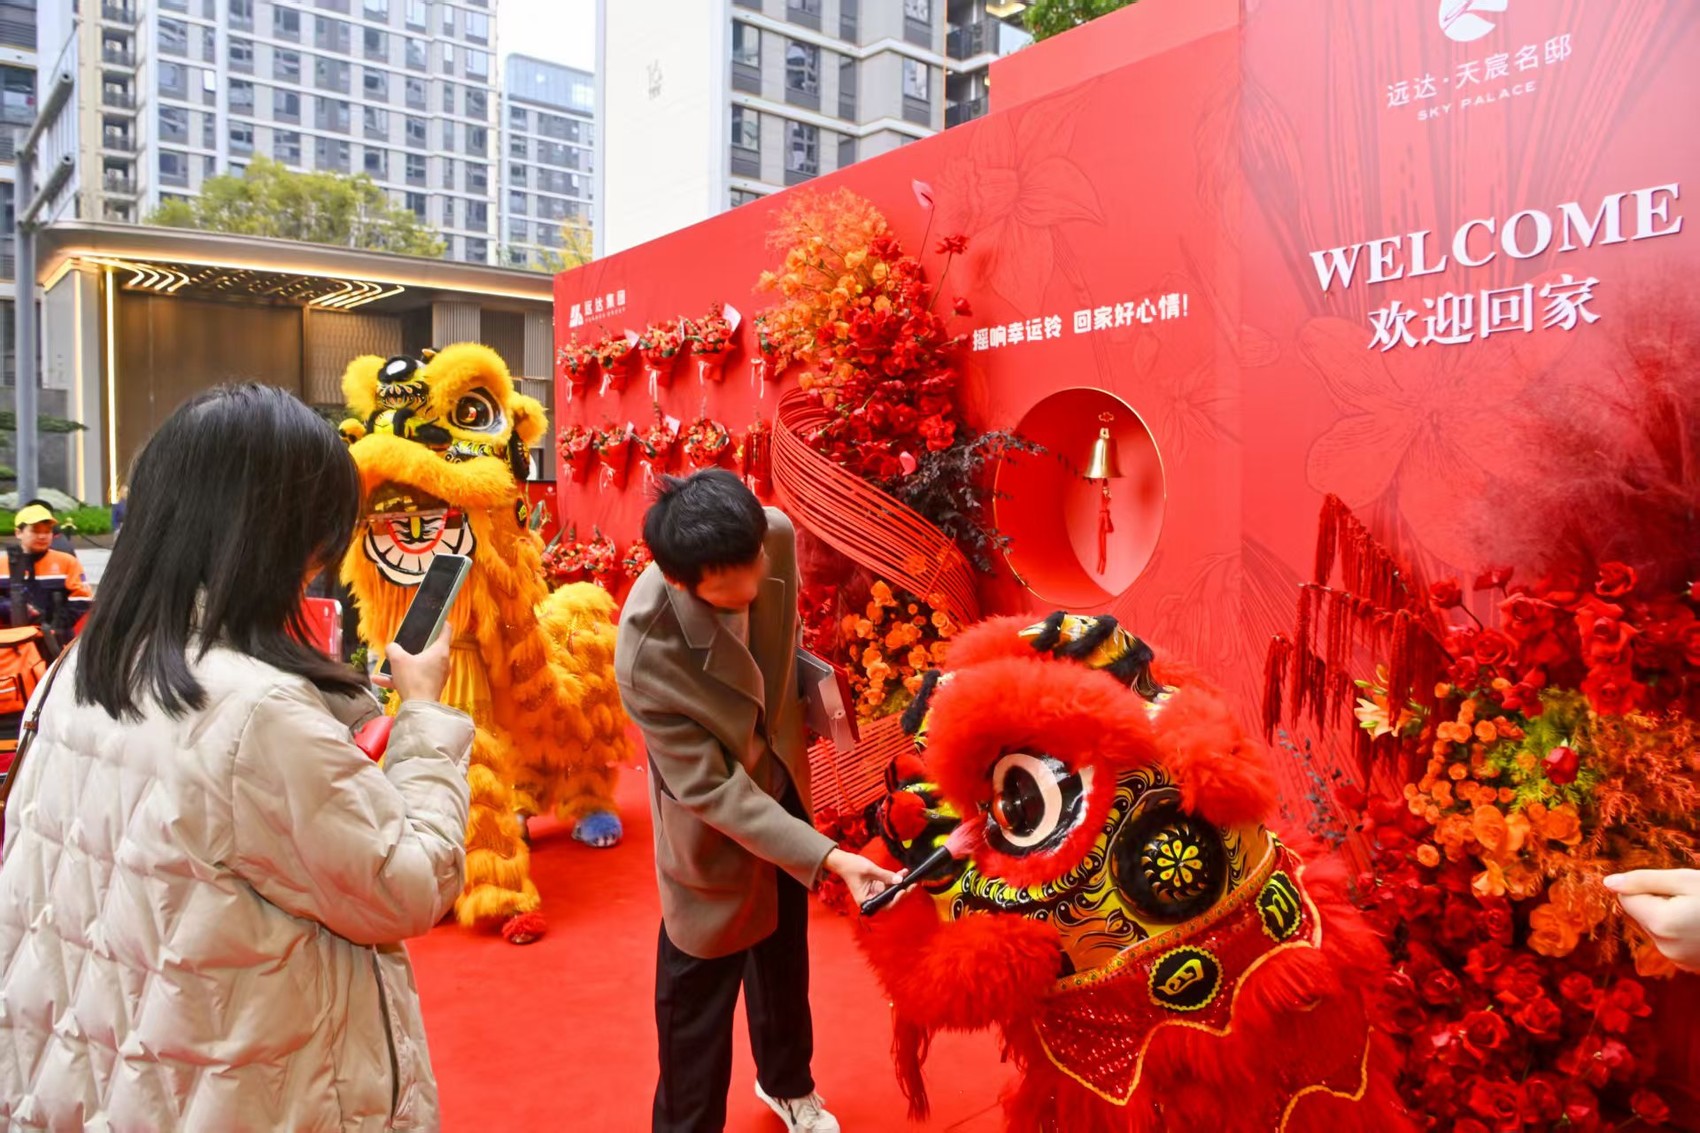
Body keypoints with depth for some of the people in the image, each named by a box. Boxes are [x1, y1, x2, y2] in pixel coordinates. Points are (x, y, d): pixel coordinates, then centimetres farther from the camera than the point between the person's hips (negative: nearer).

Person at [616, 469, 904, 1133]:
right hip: (712, 821, -6)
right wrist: (829, 857, -34)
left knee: (785, 952, 27)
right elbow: (712, 789, -30)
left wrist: (795, 728, 6)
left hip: (783, 778, 6)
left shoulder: (777, 536, -24)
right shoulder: (646, 655, -38)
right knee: (699, 987, 13)